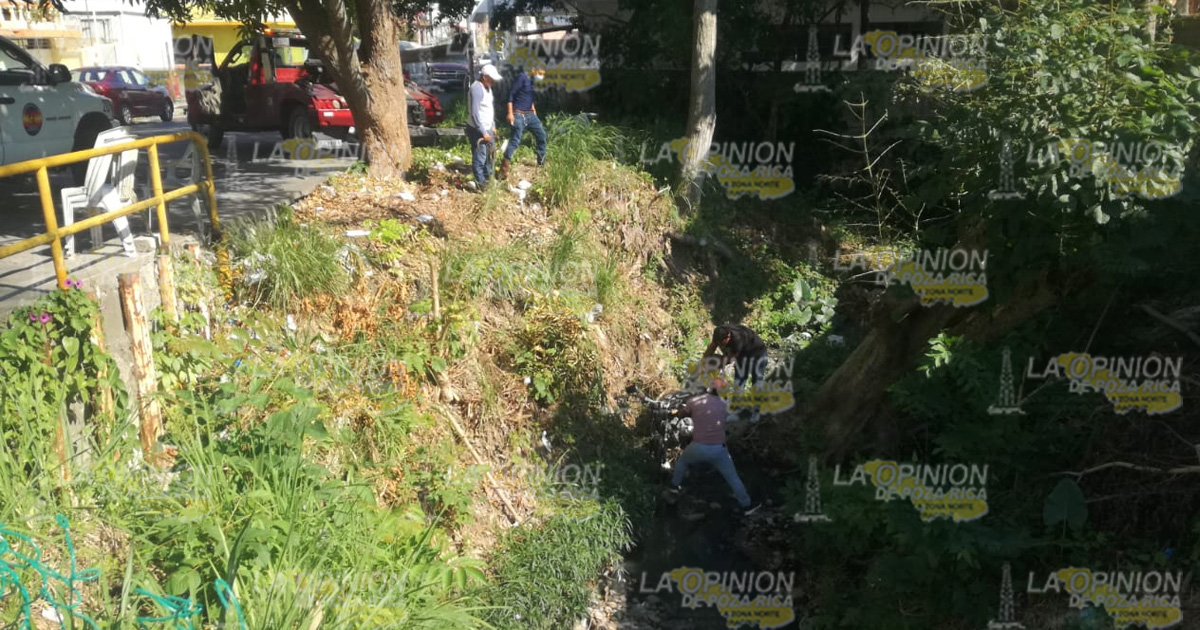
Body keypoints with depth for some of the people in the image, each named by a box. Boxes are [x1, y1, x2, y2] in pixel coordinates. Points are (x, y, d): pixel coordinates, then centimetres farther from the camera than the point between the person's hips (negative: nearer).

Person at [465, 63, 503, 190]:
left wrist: (493, 126, 18)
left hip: (487, 128, 10)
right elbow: (475, 113, -25)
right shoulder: (477, 88, -22)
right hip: (477, 130, -10)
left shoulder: (487, 87, 9)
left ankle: (487, 179, 36)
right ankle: (481, 185, 7)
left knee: (489, 154, 21)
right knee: (479, 158, -2)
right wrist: (483, 132, -24)